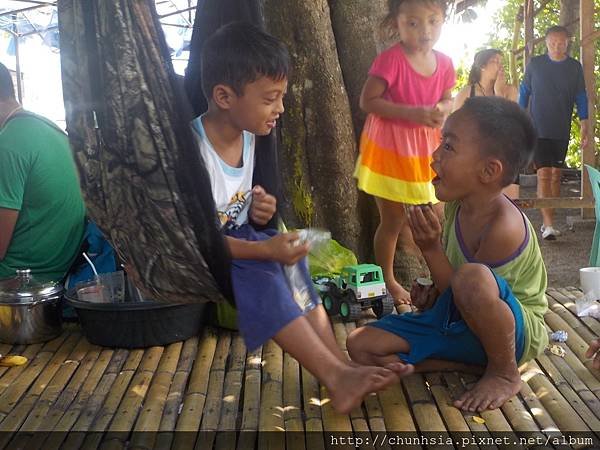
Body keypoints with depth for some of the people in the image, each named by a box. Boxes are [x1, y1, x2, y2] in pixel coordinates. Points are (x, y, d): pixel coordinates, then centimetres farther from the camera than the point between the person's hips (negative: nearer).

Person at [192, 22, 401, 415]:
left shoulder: (246, 136, 1)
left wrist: (257, 213, -9)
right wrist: (263, 250, -32)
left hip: (237, 240, 8)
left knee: (292, 260, -13)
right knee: (262, 277, -29)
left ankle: (340, 364, -15)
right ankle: (336, 376, -25)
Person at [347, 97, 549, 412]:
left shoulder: (504, 227, -28)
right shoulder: (458, 203, -4)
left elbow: (470, 285, -21)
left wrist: (430, 248, -27)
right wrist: (434, 292, -5)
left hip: (514, 330, -7)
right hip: (458, 320, 7)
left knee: (474, 278, -43)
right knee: (360, 345, -5)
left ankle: (504, 373, -13)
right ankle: (475, 363, -6)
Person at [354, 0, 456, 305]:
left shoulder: (443, 63, -2)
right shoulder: (391, 60, -20)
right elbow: (368, 101, -20)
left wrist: (442, 111, -12)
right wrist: (412, 113, -27)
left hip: (426, 148, 6)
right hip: (389, 146, -5)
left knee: (436, 217, 11)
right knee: (392, 220, 4)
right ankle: (387, 281, 23)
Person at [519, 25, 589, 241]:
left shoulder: (575, 67, 3)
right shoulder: (534, 64, -1)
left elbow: (581, 98, 7)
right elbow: (524, 93, 6)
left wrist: (585, 128, 2)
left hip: (561, 131, 3)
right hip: (538, 129, -3)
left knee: (556, 175, 8)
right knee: (544, 175, -11)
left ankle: (548, 221, 18)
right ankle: (549, 225, -14)